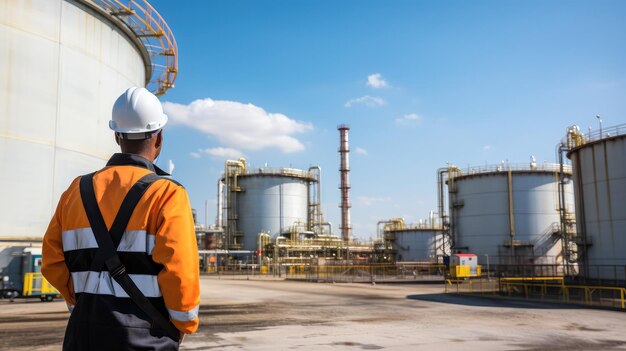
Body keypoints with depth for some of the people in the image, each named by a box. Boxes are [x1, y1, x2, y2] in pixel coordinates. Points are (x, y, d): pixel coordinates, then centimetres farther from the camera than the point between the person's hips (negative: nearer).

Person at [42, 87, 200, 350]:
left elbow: (53, 261, 8)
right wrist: (184, 324, -1)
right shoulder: (166, 194, -12)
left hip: (84, 328, 5)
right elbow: (180, 270, -17)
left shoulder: (77, 190, 5)